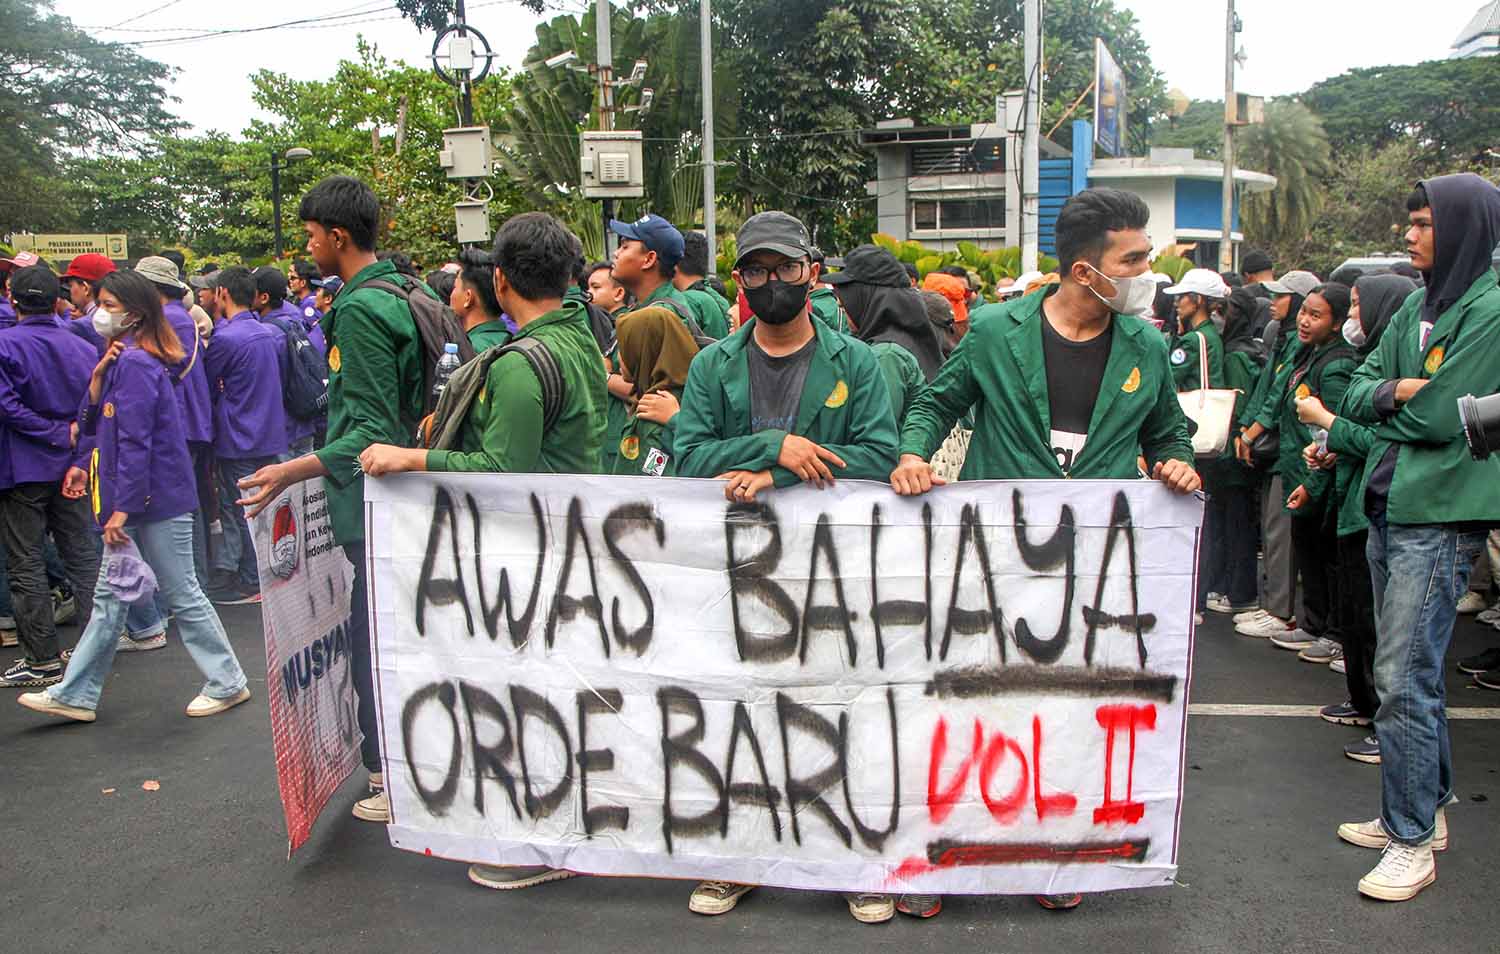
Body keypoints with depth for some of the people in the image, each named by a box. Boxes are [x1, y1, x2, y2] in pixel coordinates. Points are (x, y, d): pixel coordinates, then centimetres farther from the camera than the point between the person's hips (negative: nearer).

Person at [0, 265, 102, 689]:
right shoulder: (81, 347, 4)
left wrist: (57, 434, -12)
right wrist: (70, 435, 0)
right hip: (71, 468, 5)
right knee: (82, 555, 12)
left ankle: (43, 659, 6)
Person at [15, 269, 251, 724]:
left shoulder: (134, 363, -17)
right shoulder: (119, 359, 13)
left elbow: (135, 442, -21)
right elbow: (92, 425, 12)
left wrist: (122, 507, -21)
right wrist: (98, 374, -2)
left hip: (156, 499, -10)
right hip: (132, 499, 10)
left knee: (181, 593, 0)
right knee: (109, 595, 13)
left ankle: (227, 683, 13)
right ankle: (75, 694, 21)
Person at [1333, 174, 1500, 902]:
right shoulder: (1417, 306, 13)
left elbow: (1440, 418, -18)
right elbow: (1355, 393, 8)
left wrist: (1387, 405, 0)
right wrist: (1400, 391, -11)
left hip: (1441, 515, -9)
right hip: (1391, 506, 9)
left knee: (1404, 679, -7)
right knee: (1412, 669, 17)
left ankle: (1411, 840, 5)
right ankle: (1426, 807, 30)